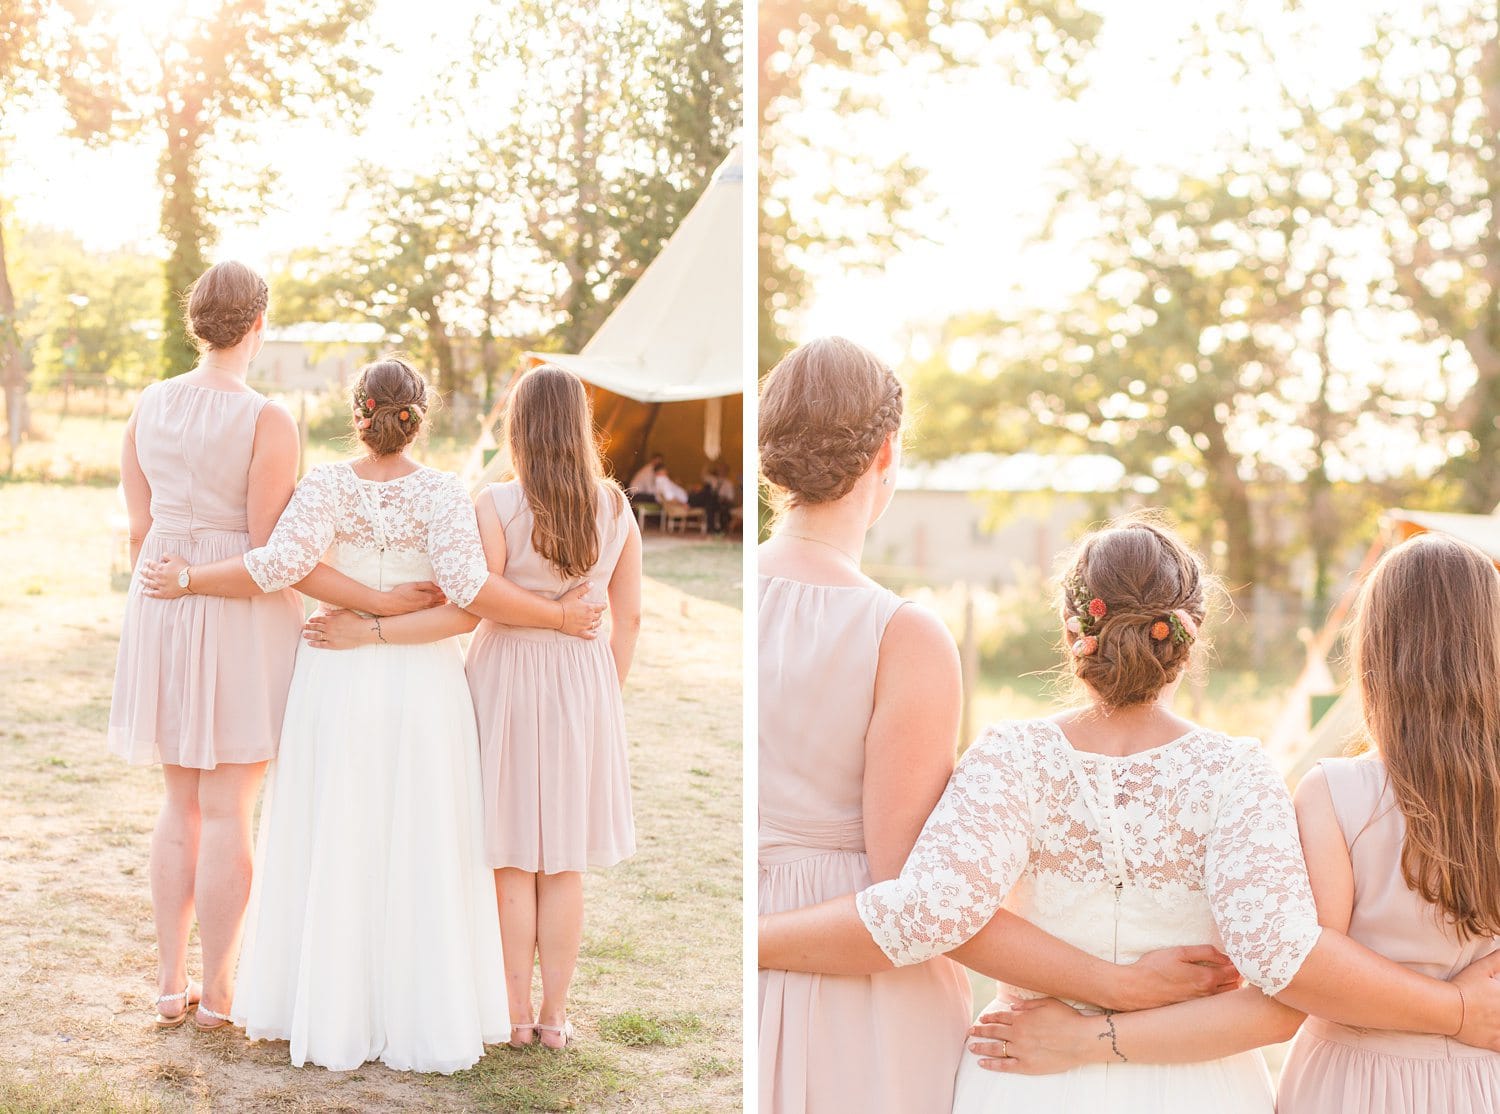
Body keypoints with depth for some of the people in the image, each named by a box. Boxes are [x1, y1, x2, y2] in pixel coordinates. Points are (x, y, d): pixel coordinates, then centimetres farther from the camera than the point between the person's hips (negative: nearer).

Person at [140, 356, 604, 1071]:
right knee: (421, 856, 7)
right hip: (423, 685, -1)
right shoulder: (441, 491, -8)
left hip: (337, 679, 1)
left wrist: (187, 580, -7)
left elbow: (279, 566, -18)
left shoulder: (328, 485, -6)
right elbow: (467, 586, -20)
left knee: (332, 849, 10)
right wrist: (560, 617, -13)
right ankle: (421, 1016, 12)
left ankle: (329, 1012, 16)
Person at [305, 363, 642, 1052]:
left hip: (507, 681, -3)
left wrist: (368, 632, -16)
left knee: (513, 863, 8)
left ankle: (517, 1014, 16)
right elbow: (629, 616, 3)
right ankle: (554, 1016, 17)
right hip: (582, 684, 3)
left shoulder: (496, 507, -14)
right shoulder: (615, 508, -2)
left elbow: (467, 612, -19)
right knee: (565, 864, 11)